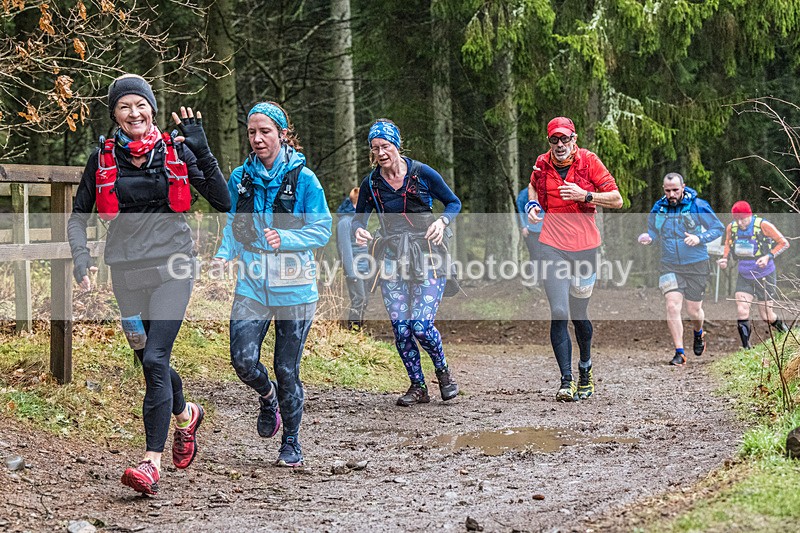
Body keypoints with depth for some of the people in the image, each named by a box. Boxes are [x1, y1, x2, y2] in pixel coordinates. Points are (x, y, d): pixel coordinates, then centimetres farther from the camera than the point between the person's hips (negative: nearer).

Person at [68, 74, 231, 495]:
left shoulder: (176, 151, 0)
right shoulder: (103, 158, 4)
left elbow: (222, 201, -3)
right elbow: (78, 216, 10)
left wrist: (201, 150, -11)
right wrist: (81, 258, -6)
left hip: (171, 267, -3)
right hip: (126, 269, 3)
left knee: (155, 358, -16)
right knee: (149, 360, 14)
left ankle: (152, 462, -17)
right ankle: (184, 414, 46)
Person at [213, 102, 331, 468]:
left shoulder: (302, 178, -6)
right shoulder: (241, 178, 5)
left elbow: (321, 230, -4)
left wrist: (284, 239, -20)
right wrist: (224, 255, -3)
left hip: (294, 288, -3)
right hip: (251, 284, 3)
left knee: (287, 369, 3)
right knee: (243, 361, -12)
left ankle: (291, 443, 22)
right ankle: (267, 396, 24)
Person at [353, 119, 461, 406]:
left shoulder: (422, 173, -5)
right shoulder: (371, 183, 2)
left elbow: (454, 203, 6)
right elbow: (359, 217, 13)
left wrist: (442, 222, -13)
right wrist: (358, 230, -10)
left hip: (427, 257, -3)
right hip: (393, 260, 3)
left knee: (421, 326, -12)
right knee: (401, 329, -3)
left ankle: (443, 370, 17)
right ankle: (418, 387, 16)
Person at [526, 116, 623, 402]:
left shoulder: (588, 161, -5)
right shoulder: (542, 165, 2)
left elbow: (617, 200, -4)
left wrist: (585, 195, -18)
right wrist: (533, 205, 5)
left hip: (585, 247, -1)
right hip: (552, 247, 1)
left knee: (579, 314, 11)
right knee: (559, 313, -12)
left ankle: (585, 367, 37)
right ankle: (566, 381, -12)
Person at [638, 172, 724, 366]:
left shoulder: (698, 206, -9)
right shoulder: (659, 208, 0)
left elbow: (718, 228, -2)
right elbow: (653, 231, 16)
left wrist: (699, 239, -18)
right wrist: (647, 238, -8)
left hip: (696, 265, -2)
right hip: (670, 265, 2)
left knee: (693, 310, 5)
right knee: (672, 306, -14)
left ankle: (699, 333, 41)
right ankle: (679, 352, -7)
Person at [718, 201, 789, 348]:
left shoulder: (763, 225, -18)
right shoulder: (731, 228, -6)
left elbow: (784, 243, -10)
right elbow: (728, 244, 15)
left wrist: (769, 257, -23)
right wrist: (724, 258, -5)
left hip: (765, 276, -3)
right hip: (744, 277, 3)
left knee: (766, 316, 3)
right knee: (741, 311, -12)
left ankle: (784, 329, 35)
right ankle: (746, 348, -2)